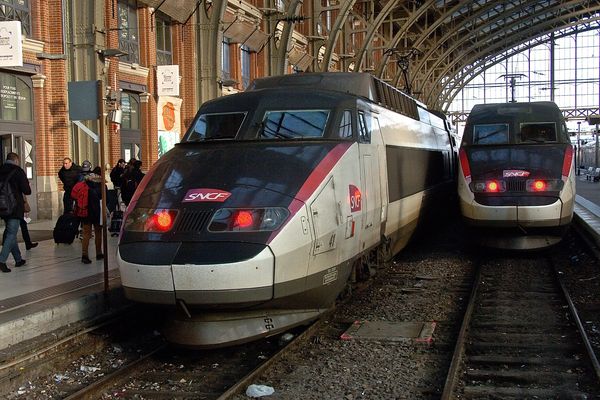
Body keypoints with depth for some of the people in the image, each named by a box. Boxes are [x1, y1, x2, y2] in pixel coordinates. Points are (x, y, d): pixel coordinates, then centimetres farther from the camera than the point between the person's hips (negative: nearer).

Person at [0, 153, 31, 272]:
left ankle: (18, 259, 23)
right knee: (11, 234, -5)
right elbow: (27, 191, -11)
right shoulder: (18, 171, -10)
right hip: (15, 208, -6)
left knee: (11, 233, 16)